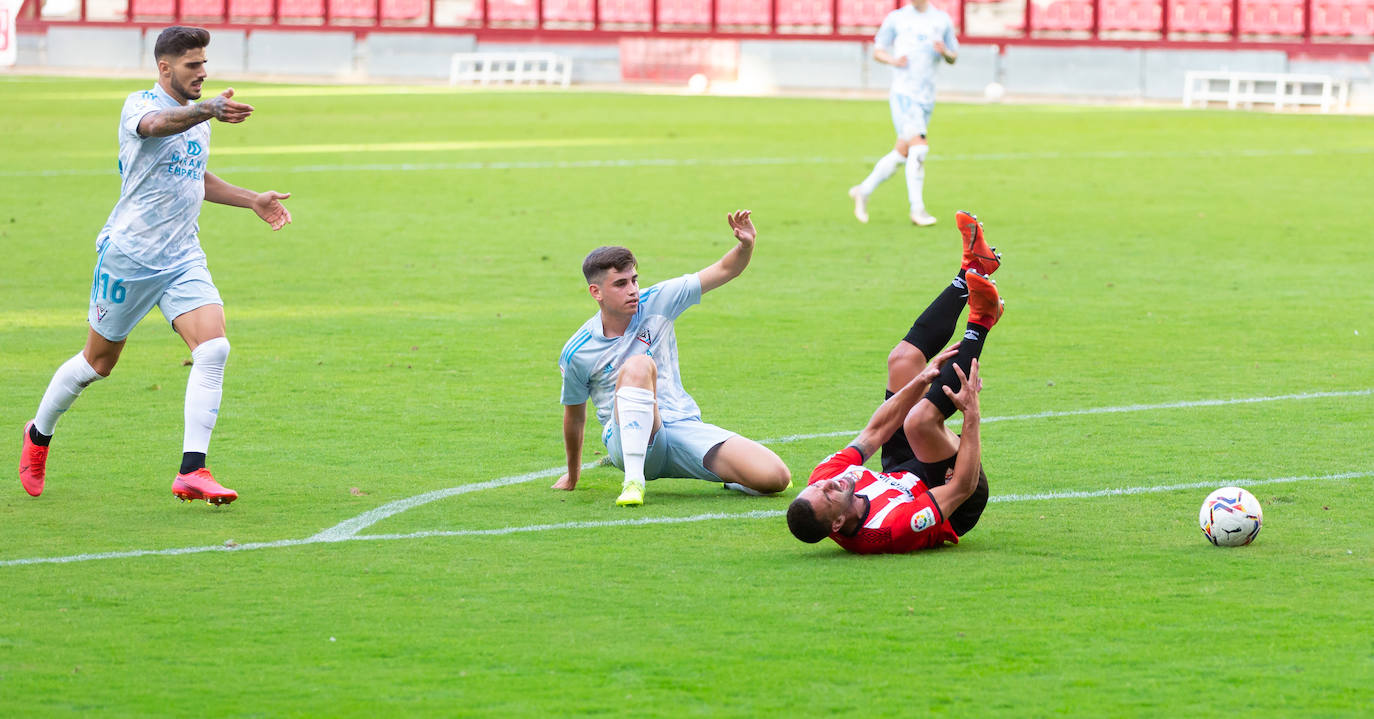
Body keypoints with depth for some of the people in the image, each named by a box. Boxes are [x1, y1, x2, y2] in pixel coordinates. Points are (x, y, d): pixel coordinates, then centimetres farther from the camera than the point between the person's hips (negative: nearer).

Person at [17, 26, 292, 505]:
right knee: (99, 362, 8)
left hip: (183, 259, 6)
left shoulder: (198, 115, 12)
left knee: (213, 348, -16)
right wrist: (209, 111, -57)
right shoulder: (139, 105, -12)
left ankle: (192, 472, -18)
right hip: (129, 255, -6)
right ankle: (39, 434, 36)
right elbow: (158, 124, -39)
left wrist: (252, 200, 20)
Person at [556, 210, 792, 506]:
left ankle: (734, 478, 17)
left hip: (683, 424, 3)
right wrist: (572, 475, 21)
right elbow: (574, 415, 10)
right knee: (637, 366, -37)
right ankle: (633, 480, -38)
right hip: (626, 440, -3)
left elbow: (725, 270, 1)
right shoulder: (576, 354, -5)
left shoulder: (656, 302, 0)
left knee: (775, 477, -20)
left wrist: (746, 245, -21)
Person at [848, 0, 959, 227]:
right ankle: (917, 209, -13)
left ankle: (863, 191, 25)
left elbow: (953, 58, 17)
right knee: (919, 148, -18)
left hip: (927, 97, 4)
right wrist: (892, 60, -11)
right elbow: (877, 51, 10)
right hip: (903, 92, -4)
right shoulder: (896, 19, 4)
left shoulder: (942, 20, 11)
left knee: (902, 153, 8)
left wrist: (945, 52, -7)